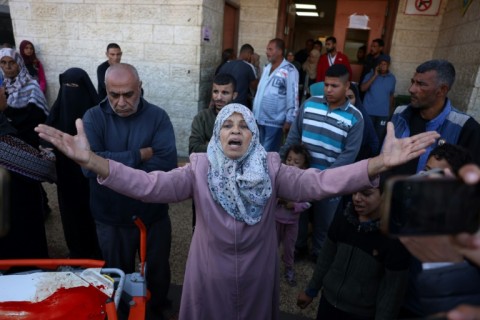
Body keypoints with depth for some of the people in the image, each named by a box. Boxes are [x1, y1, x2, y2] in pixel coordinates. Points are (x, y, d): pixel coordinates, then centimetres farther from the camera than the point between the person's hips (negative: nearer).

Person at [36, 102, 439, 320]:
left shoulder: (270, 169, -12)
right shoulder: (199, 169, -13)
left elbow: (316, 182, -25)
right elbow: (153, 184, -25)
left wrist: (379, 164, -38)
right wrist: (93, 162, -38)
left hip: (256, 276, 1)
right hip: (209, 275, 0)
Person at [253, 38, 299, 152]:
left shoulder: (289, 70, -13)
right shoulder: (267, 68, 12)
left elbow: (293, 97, -14)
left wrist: (289, 120, -15)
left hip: (275, 121, -7)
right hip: (261, 119, 8)